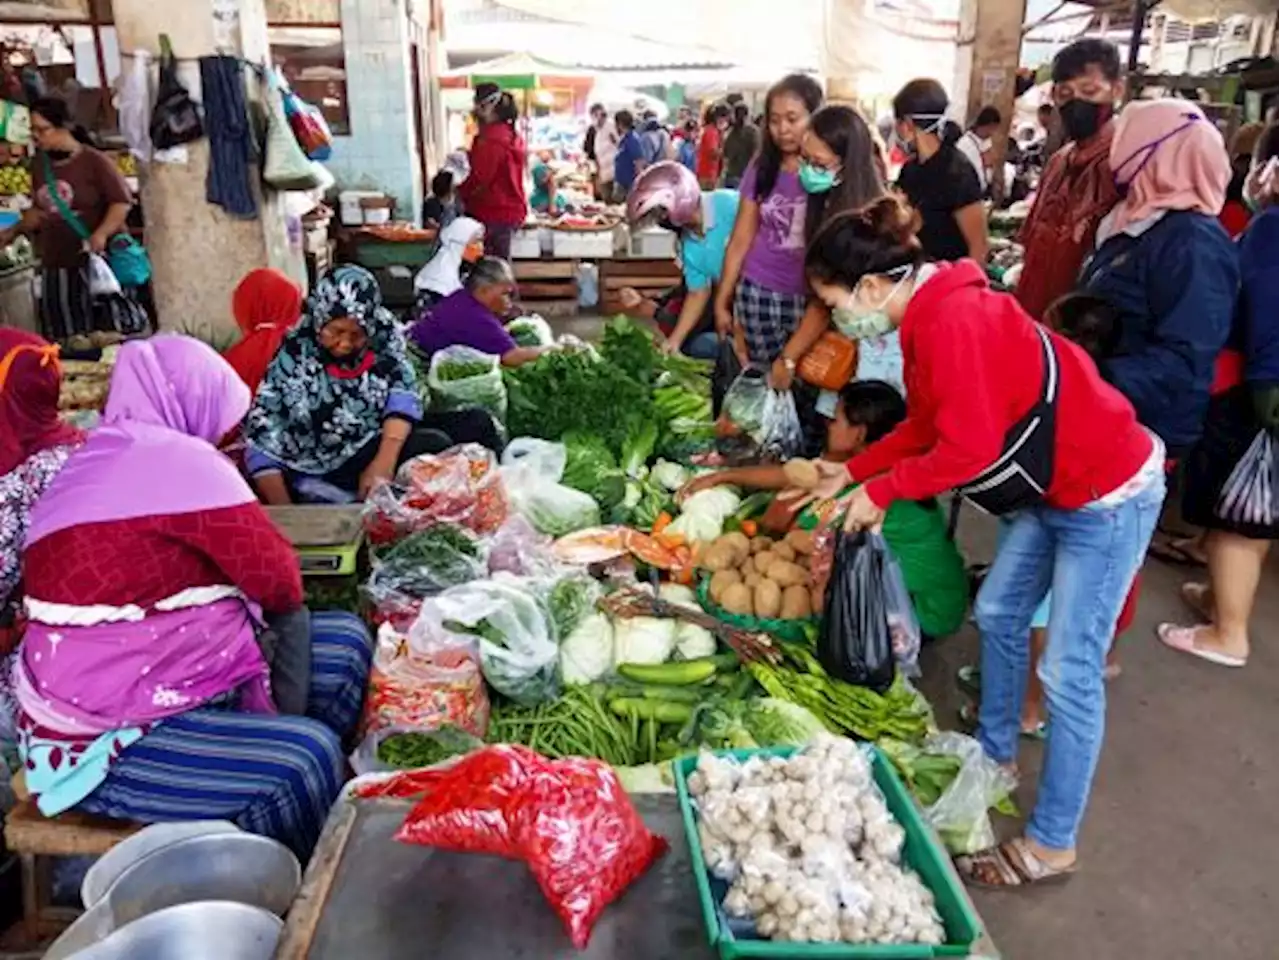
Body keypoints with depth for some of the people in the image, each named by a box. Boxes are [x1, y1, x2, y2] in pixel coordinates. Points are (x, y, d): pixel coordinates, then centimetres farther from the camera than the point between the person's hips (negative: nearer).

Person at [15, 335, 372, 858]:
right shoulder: (176, 459, -19)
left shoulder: (99, 459, 12)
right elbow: (280, 579, -16)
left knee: (348, 642, 5)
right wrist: (270, 597, 3)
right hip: (103, 740, -10)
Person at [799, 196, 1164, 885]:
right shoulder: (932, 315, 4)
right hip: (1057, 486, 10)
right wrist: (850, 473, 7)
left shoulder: (953, 321, -27)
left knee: (1068, 673, -2)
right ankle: (996, 756, 39)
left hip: (1108, 493, -10)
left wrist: (881, 491, -16)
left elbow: (969, 448, -28)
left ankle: (1051, 846, 12)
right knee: (998, 614, 19)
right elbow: (927, 426, 9)